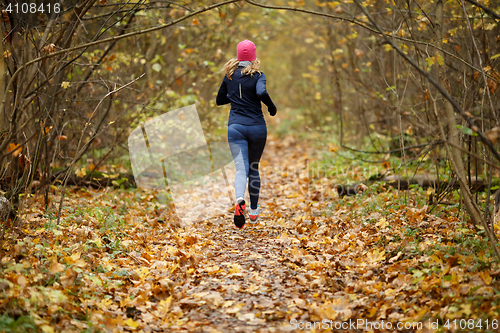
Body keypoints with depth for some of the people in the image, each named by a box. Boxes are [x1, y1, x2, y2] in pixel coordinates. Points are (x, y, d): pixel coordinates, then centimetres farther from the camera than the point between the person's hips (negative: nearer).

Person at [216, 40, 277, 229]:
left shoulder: (230, 75, 8)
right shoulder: (258, 75, -4)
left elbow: (220, 100, 18)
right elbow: (261, 93, -25)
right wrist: (272, 107, -8)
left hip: (235, 126, 1)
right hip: (256, 126, -1)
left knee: (241, 168, -8)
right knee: (254, 168, 17)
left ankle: (239, 199, -40)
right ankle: (254, 211, 25)